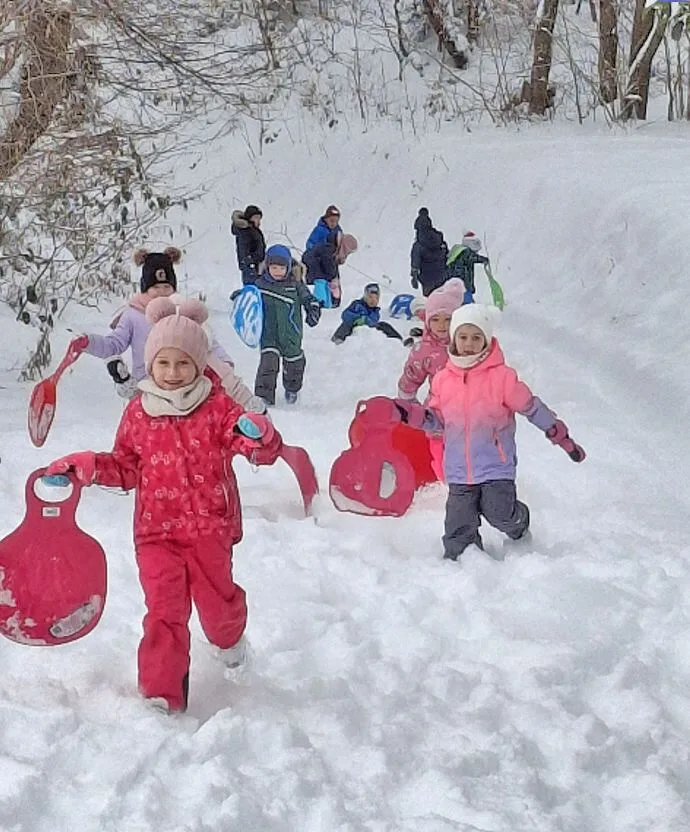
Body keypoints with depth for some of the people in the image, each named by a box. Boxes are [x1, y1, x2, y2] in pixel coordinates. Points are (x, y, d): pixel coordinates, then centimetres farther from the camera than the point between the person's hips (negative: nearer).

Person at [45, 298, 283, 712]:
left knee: (216, 598, 13)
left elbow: (264, 449, -13)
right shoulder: (139, 412, 2)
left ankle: (229, 636, 50)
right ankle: (162, 693, 3)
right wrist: (87, 466, -1)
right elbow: (127, 467, 13)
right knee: (165, 610, -4)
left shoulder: (217, 406, -6)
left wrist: (258, 435, -36)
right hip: (157, 529, 1)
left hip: (209, 526, -1)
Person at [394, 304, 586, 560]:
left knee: (499, 514, -6)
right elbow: (438, 421, 13)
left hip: (496, 465, -3)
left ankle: (519, 524, 29)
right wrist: (410, 413, -4)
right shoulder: (443, 379, 3)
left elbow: (532, 408, -2)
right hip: (459, 470, 3)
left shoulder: (501, 376, -9)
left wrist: (562, 437, 2)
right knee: (459, 529, 2)